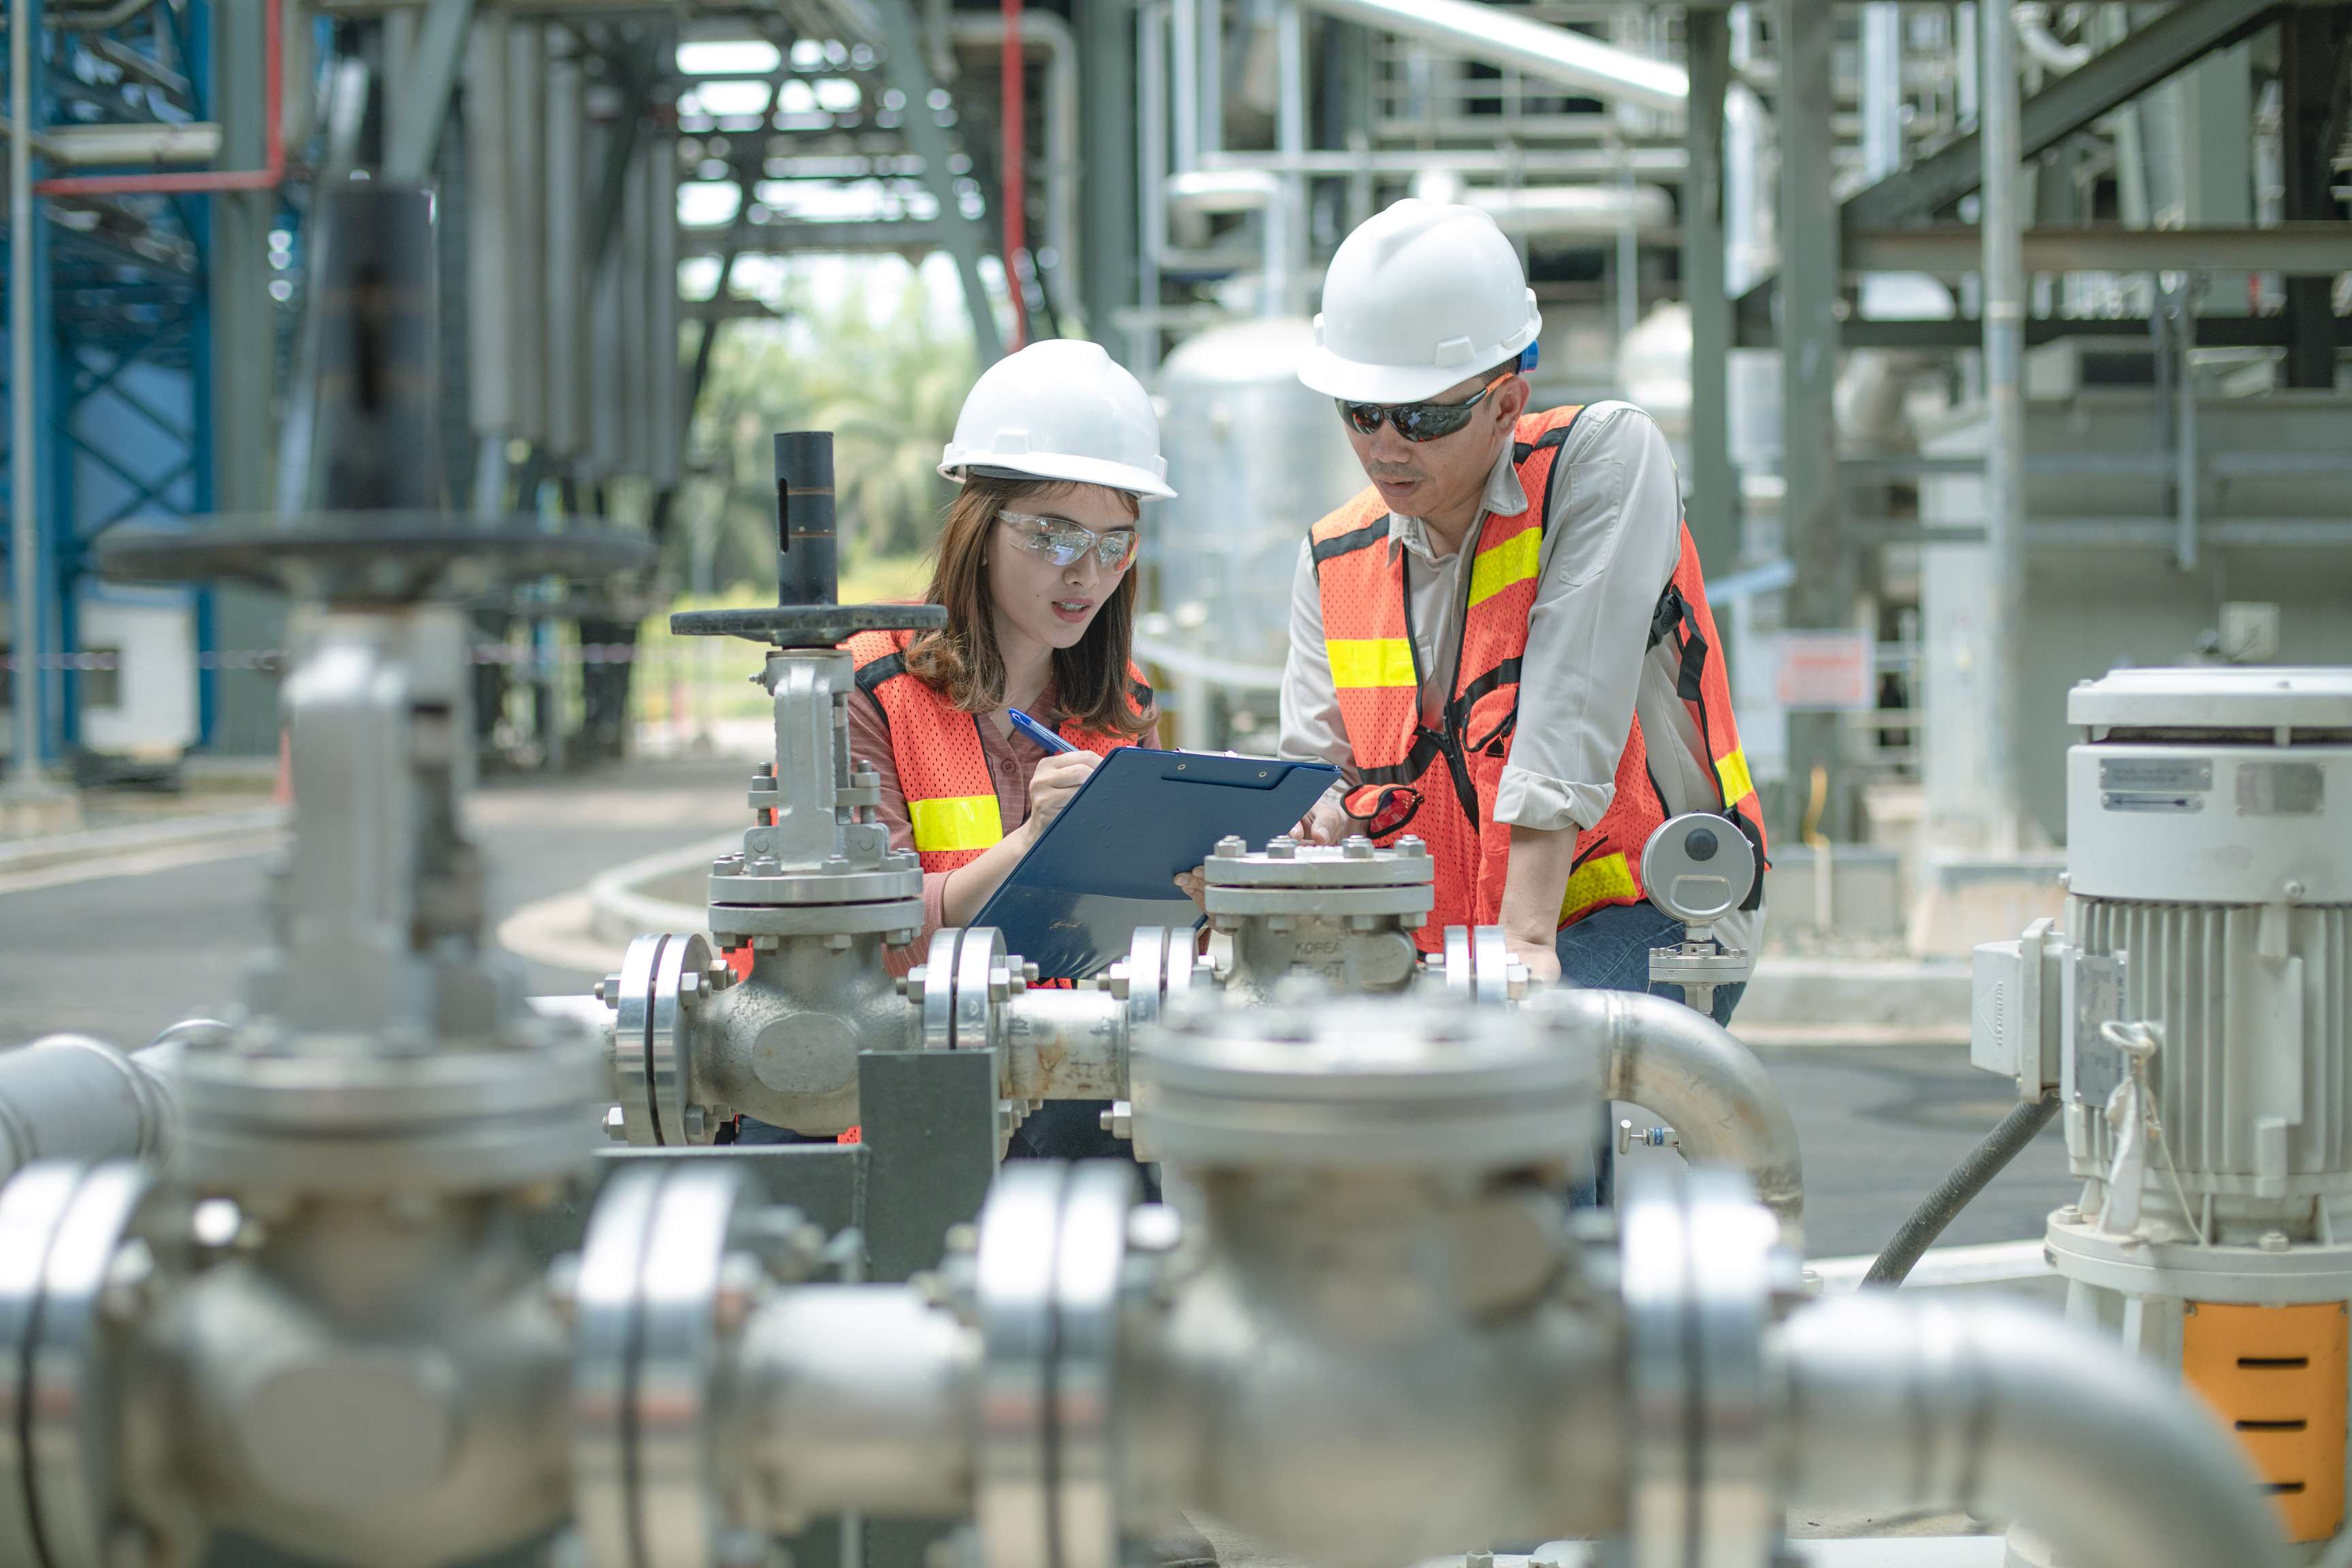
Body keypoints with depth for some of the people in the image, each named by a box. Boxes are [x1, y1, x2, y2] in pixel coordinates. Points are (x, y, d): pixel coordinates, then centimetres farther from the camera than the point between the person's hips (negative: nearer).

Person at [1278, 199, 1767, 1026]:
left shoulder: (1607, 455, -6)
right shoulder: (1333, 563, 11)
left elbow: (1572, 715, -16)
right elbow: (1324, 782, 6)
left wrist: (1527, 934, -24)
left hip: (1643, 920, -5)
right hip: (1447, 956, 5)